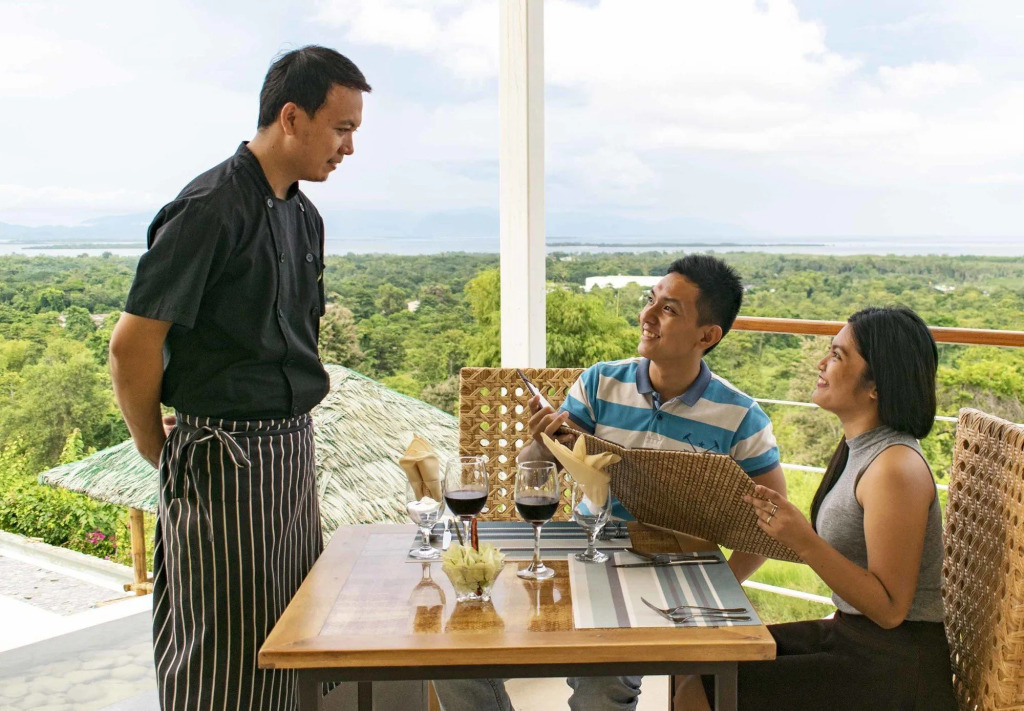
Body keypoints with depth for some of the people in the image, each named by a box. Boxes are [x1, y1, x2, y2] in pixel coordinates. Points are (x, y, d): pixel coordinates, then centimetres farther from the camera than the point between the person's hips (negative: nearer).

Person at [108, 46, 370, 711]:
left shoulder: (304, 216, 11)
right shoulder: (211, 208, -15)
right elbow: (132, 345, -16)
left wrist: (292, 434, 15)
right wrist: (161, 456, -4)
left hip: (292, 449, 8)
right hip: (224, 459, -8)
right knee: (222, 655, 4)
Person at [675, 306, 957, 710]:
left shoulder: (896, 468, -22)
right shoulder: (857, 448, 6)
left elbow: (889, 609, -21)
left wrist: (805, 542, -29)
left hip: (892, 668, -8)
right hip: (847, 633, 9)